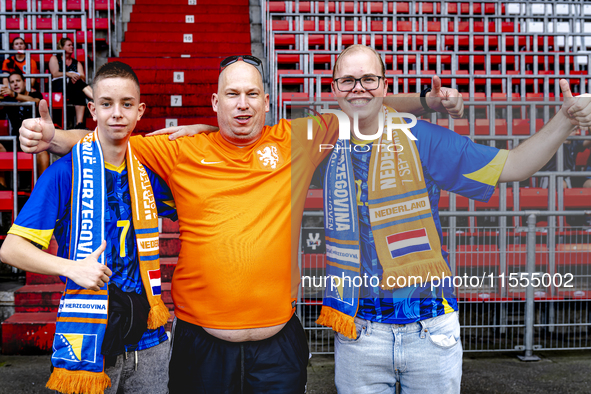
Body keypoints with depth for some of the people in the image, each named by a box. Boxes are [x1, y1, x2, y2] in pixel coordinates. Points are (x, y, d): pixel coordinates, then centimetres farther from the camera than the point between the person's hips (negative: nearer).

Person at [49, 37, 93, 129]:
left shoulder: (77, 63, 27)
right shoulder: (54, 58, 19)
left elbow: (83, 78, 9)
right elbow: (55, 74, 0)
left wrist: (77, 77, -15)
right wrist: (68, 74, -16)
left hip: (74, 86, 3)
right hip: (59, 86, -2)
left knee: (79, 93, -38)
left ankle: (79, 123, -52)